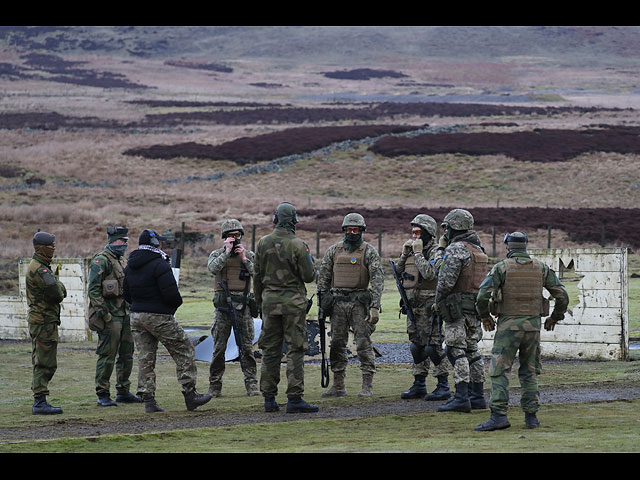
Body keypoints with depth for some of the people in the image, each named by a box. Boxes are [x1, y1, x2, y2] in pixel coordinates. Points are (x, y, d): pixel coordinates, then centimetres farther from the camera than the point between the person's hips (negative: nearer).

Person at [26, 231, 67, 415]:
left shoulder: (41, 267, 18)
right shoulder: (39, 270, -17)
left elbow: (62, 292, 16)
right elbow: (57, 294, -21)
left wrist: (59, 288, -6)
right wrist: (57, 282, -1)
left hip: (38, 322, 11)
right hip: (44, 322, -11)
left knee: (41, 363, 14)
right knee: (45, 363, -10)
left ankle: (39, 401, 18)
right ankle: (40, 401, -10)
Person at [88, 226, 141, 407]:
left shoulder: (123, 261, 18)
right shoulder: (101, 261, -10)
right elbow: (93, 289, -16)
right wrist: (102, 311, -22)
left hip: (124, 313, 9)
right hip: (109, 315, -9)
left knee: (127, 354, 12)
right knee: (107, 354, -8)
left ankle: (123, 392, 21)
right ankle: (103, 395, -5)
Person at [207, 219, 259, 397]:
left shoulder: (249, 255, 10)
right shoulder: (217, 254, 5)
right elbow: (213, 268, -16)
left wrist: (245, 258, -9)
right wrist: (227, 252, -16)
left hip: (243, 306, 1)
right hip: (223, 305, -1)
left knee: (246, 346, 0)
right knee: (219, 347, 0)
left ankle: (251, 384, 2)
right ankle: (215, 385, 5)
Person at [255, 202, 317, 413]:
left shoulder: (263, 243, 3)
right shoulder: (298, 245, -11)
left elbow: (257, 277, 8)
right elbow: (308, 276, -8)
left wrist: (259, 302, 18)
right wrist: (311, 263, 13)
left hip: (270, 300, 4)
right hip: (293, 301, -4)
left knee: (270, 350, 9)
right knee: (295, 350, -2)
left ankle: (269, 398, 10)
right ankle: (294, 398, -7)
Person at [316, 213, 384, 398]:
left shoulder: (369, 252, -1)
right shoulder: (333, 250, 10)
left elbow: (377, 279, -7)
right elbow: (323, 276, 14)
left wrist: (375, 307, -15)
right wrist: (322, 301, 6)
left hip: (359, 303, -4)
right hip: (337, 303, 4)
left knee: (363, 344, -6)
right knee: (337, 344, 6)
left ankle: (367, 387, -4)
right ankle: (338, 386, 12)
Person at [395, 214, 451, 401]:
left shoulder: (437, 252, -10)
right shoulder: (412, 250, 15)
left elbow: (429, 273, -25)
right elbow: (398, 273, 15)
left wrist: (418, 254, -18)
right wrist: (404, 254, 3)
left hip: (429, 306, -8)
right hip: (413, 306, 8)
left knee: (434, 345, -9)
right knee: (417, 345, 12)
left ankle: (443, 386, -5)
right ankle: (419, 385, 19)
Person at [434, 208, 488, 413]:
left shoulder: (456, 249, -13)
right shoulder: (478, 250, 16)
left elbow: (446, 280, -19)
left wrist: (438, 302, -5)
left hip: (458, 308, -9)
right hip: (476, 306, 9)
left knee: (456, 350, -9)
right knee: (471, 350, 13)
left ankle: (461, 398, -14)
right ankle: (477, 396, 15)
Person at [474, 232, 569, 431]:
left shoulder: (501, 267, -4)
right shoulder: (541, 268, 6)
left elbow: (483, 295, -14)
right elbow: (562, 296, 5)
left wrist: (485, 317, 4)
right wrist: (555, 318, 21)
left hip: (508, 325, -3)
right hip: (533, 325, 3)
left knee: (499, 371, -4)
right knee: (529, 371, 13)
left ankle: (499, 415, -16)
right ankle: (531, 416, 9)